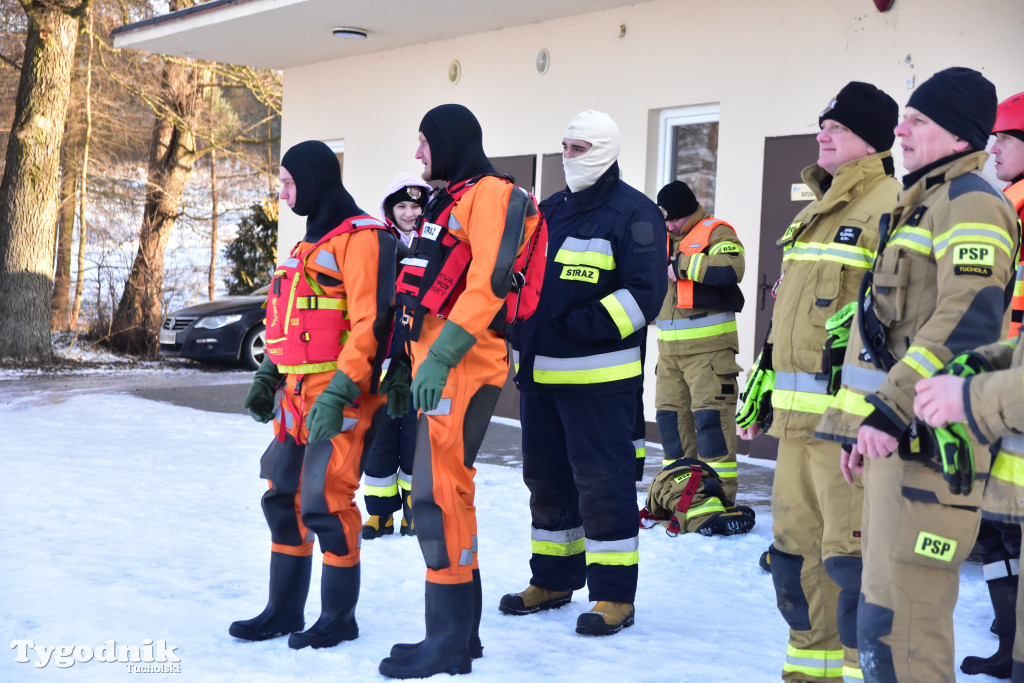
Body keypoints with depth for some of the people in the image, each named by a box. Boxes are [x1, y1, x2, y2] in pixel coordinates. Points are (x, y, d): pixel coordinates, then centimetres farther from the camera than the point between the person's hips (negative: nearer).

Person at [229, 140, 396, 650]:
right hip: (299, 394, 9)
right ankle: (284, 609, 20)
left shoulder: (361, 238, -11)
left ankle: (339, 616, 7)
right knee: (283, 497, 10)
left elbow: (370, 322, -19)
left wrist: (339, 390, -25)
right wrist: (268, 376, 18)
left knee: (325, 501, -7)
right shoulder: (312, 242, 20)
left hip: (340, 396, -9)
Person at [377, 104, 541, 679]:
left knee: (439, 496, -11)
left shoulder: (491, 194, -8)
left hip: (465, 369, -10)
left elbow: (488, 283, -20)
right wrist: (421, 361, 20)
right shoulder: (452, 201, 22)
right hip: (439, 367, 10)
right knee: (447, 494, 12)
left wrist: (441, 356, -25)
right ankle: (461, 631, 20)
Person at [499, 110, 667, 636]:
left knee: (601, 480, -5)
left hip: (597, 375, -8)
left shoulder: (632, 213, -6)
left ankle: (614, 596, 3)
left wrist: (583, 327, -21)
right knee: (546, 476, 14)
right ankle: (553, 581, 27)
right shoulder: (548, 212, 17)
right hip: (538, 373, 8)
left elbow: (644, 292, -14)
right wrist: (520, 334, 9)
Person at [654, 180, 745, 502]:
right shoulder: (662, 239, 19)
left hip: (708, 344, -8)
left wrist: (682, 265, -20)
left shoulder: (716, 233, -5)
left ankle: (720, 493, -7)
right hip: (669, 346, 8)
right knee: (670, 413, 10)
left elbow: (730, 269, -26)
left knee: (710, 413, -11)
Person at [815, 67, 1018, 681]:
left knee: (895, 621, -12)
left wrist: (890, 408, -25)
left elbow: (969, 319, -22)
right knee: (891, 606, 17)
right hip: (896, 432, 11)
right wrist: (860, 419, 24)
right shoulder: (922, 203, 23)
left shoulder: (971, 201, -9)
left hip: (929, 438, -11)